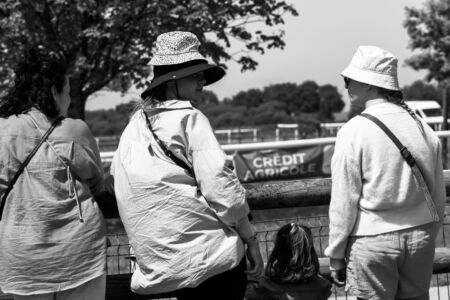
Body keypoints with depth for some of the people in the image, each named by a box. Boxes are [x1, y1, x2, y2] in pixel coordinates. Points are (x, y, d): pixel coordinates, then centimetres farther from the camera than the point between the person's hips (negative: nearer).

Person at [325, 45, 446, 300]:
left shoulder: (353, 132, -12)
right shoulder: (422, 127, 3)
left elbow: (343, 202, -10)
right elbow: (439, 195, 10)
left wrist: (336, 254, -1)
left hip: (373, 241, -5)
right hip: (420, 236, 5)